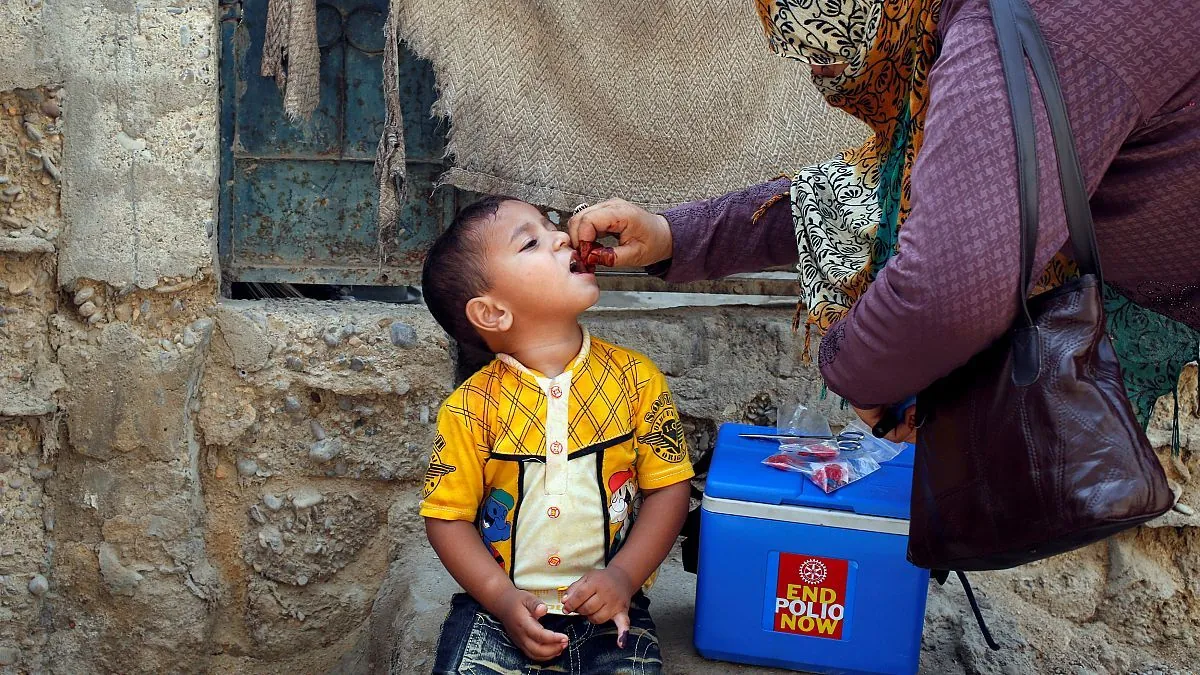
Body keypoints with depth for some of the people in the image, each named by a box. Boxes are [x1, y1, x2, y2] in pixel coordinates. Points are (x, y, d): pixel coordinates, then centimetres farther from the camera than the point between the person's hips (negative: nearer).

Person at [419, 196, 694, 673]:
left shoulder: (635, 379, -4)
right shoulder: (473, 406, -8)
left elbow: (668, 487, -1)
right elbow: (447, 515, -3)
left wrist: (624, 576, -11)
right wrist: (502, 599, -13)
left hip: (607, 603, 1)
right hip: (499, 604, -1)